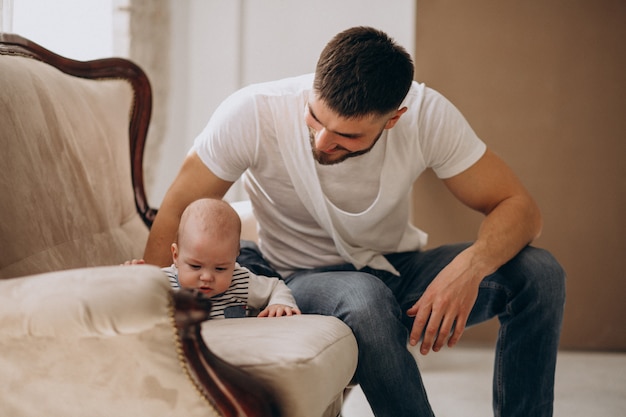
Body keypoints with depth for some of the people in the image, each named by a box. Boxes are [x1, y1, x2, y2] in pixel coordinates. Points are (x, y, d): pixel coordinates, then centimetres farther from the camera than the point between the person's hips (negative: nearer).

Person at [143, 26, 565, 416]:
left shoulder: (427, 115, -19)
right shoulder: (253, 113, -23)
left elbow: (519, 207, -16)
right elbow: (176, 215, -15)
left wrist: (471, 265, -37)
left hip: (398, 270, 3)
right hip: (302, 278, -2)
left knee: (539, 274, -22)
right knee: (366, 298, -39)